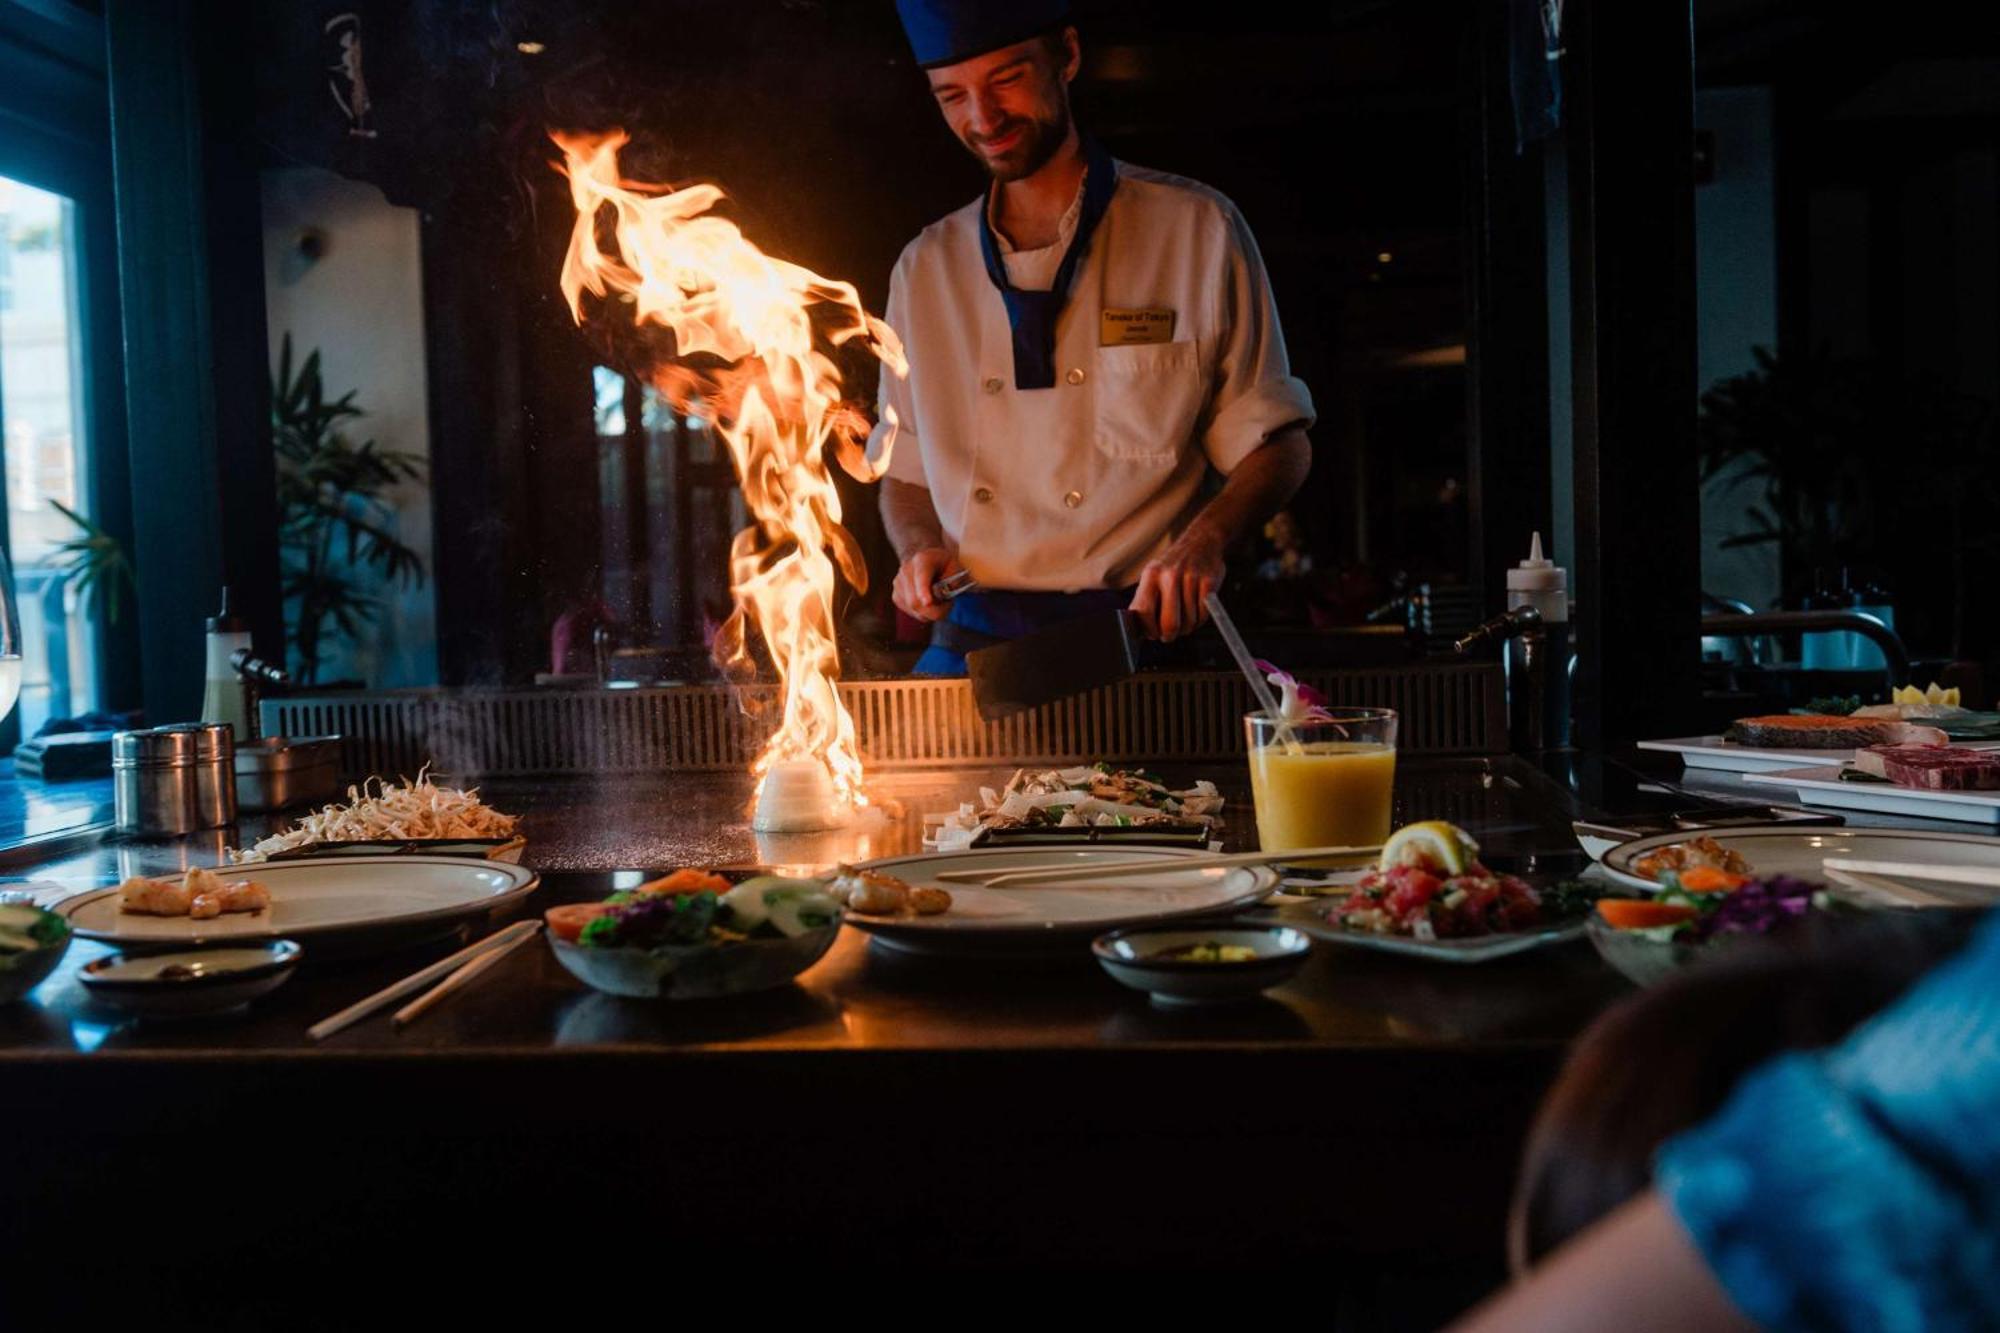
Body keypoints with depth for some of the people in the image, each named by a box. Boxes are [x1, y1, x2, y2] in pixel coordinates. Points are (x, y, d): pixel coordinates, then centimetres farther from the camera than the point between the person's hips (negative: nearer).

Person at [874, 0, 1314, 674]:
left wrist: (1206, 538, -13)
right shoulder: (926, 269, 13)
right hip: (967, 645, 2)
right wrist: (921, 547, -1)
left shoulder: (1198, 232, 3)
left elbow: (1277, 444, 6)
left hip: (1131, 637, -2)